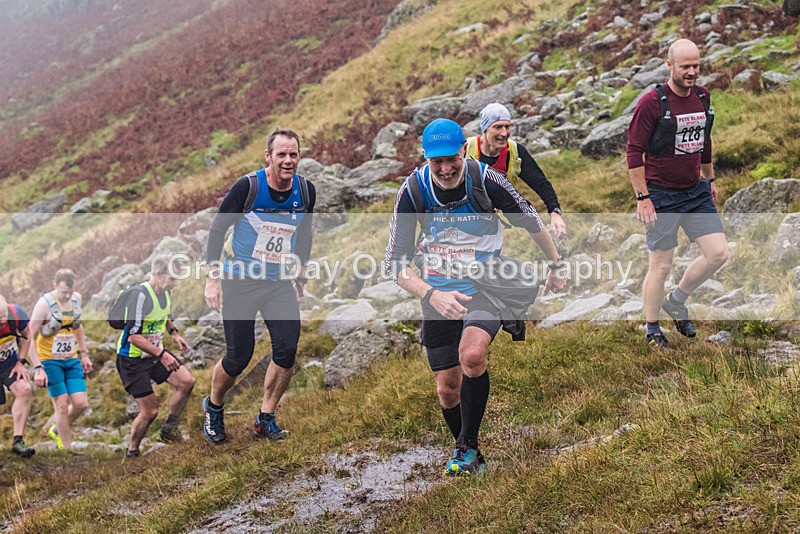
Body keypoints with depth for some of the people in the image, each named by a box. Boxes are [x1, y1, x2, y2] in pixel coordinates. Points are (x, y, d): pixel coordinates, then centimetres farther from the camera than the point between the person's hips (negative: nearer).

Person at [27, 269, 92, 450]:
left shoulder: (76, 298, -1)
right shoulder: (45, 303, -18)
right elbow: (30, 337, -16)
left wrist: (84, 354, 16)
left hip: (72, 359, 5)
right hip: (50, 360, -5)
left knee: (81, 403, -1)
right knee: (62, 406, -6)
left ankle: (56, 430, 26)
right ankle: (66, 446, 9)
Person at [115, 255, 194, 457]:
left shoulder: (165, 292, 2)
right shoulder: (139, 295, -25)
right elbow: (133, 336, -28)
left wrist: (174, 333, 4)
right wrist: (162, 355, -31)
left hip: (155, 353, 8)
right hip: (132, 359, -8)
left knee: (187, 382, -6)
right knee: (150, 411, -8)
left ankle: (170, 429, 12)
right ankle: (132, 452, 15)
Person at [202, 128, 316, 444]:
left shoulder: (306, 191, -3)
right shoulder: (247, 187, -16)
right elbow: (217, 229, -7)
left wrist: (299, 280, 13)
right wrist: (212, 279, -9)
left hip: (279, 283, 4)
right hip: (240, 281, -4)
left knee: (287, 349, -10)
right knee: (239, 356, -1)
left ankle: (265, 419, 7)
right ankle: (213, 409, 28)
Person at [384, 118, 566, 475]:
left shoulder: (485, 180, -18)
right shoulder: (413, 191, -15)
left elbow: (529, 220, 1)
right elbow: (395, 262, -14)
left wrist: (555, 265, 13)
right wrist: (432, 295, -31)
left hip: (485, 289, -2)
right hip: (438, 295, 2)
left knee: (471, 355, -31)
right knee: (447, 389, 6)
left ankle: (467, 445, -11)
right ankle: (469, 457, 33)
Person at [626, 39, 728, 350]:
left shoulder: (702, 97, 6)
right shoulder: (652, 102, -14)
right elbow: (634, 152, -13)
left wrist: (710, 179, 24)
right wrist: (642, 197, -16)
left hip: (696, 191, 6)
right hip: (661, 196, -6)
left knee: (718, 253, 1)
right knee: (661, 266, 0)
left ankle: (676, 302, 24)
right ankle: (652, 332, 18)